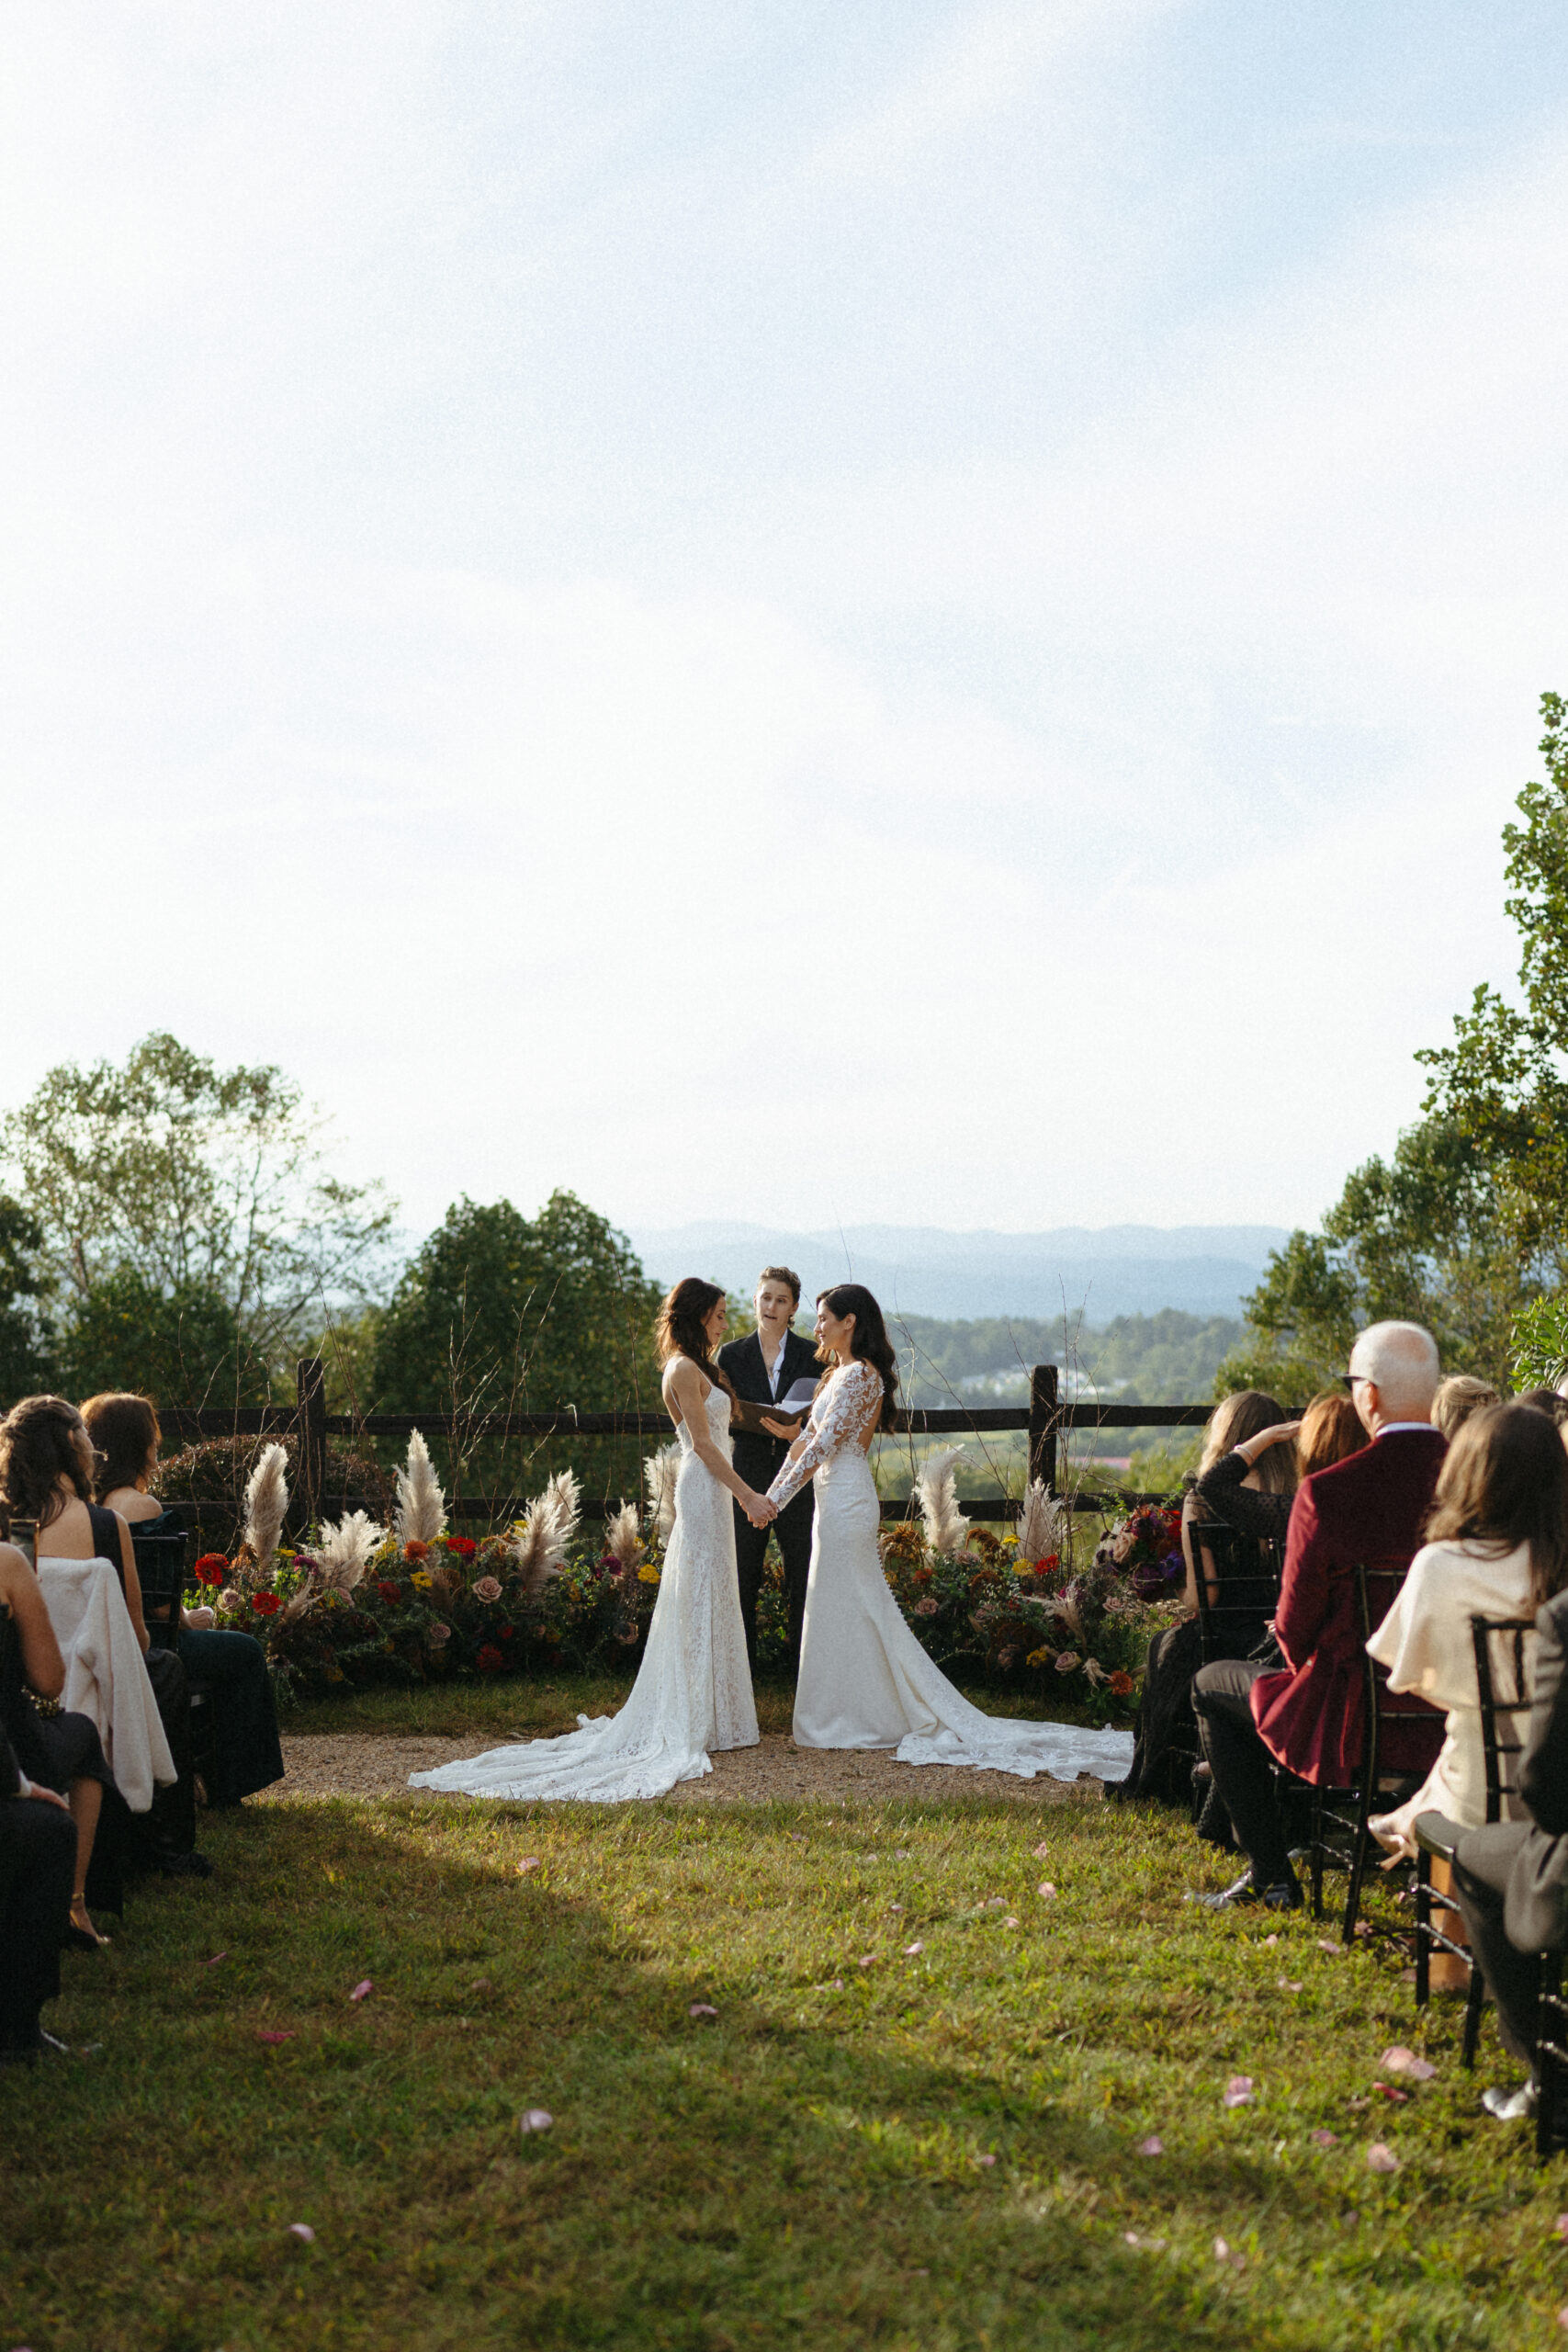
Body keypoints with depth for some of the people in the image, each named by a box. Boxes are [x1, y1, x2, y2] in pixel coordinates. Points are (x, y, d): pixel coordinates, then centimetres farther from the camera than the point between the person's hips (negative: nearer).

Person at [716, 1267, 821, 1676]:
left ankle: (805, 1669, 14)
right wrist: (769, 1426, -15)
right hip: (748, 1477, 1)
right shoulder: (731, 1355, 4)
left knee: (802, 1576, 4)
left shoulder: (811, 1356, 3)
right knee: (742, 1574, 5)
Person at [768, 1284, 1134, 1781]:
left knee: (843, 1611, -2)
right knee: (861, 1610, 13)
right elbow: (807, 1439, 16)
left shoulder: (858, 1375, -15)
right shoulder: (838, 1373, 15)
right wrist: (772, 1491, 10)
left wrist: (778, 1498, -17)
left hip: (846, 1501, -10)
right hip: (839, 1500, 10)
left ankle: (846, 1720, 6)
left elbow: (823, 1445, -19)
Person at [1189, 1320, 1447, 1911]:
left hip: (1357, 1722, -6)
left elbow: (1295, 1628, -11)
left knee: (1212, 1686, 22)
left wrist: (1301, 1655, 11)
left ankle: (1270, 1877, 25)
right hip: (1460, 1723, 6)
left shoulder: (1326, 1492, -20)